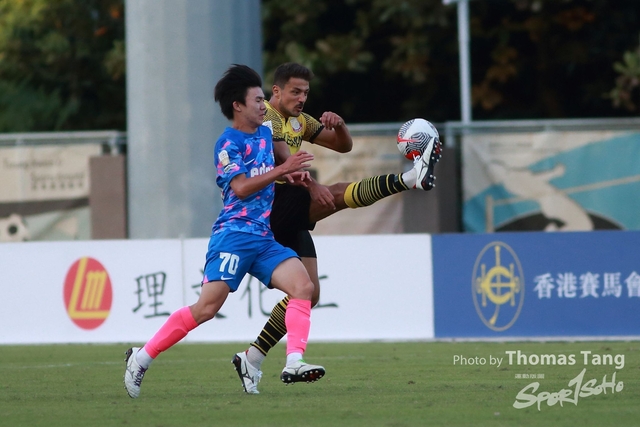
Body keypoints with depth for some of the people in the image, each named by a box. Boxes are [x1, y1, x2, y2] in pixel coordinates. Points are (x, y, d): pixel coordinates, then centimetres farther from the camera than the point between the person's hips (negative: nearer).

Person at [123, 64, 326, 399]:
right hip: (234, 234, -8)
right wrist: (283, 169, -16)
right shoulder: (227, 143, -6)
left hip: (264, 239, 8)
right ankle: (142, 357, -2)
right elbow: (241, 187, -18)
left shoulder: (264, 134, 18)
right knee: (207, 306, -14)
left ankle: (294, 363, -22)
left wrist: (290, 176, 16)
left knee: (303, 286, -13)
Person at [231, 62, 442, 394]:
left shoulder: (299, 121, 21)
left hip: (290, 221, 9)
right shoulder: (266, 118, -7)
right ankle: (410, 179, -36)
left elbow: (343, 145, 19)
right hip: (271, 204, -9)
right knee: (336, 195, -28)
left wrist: (338, 125, -4)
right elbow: (282, 156, -24)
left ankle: (252, 359, 4)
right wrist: (313, 186, -39)